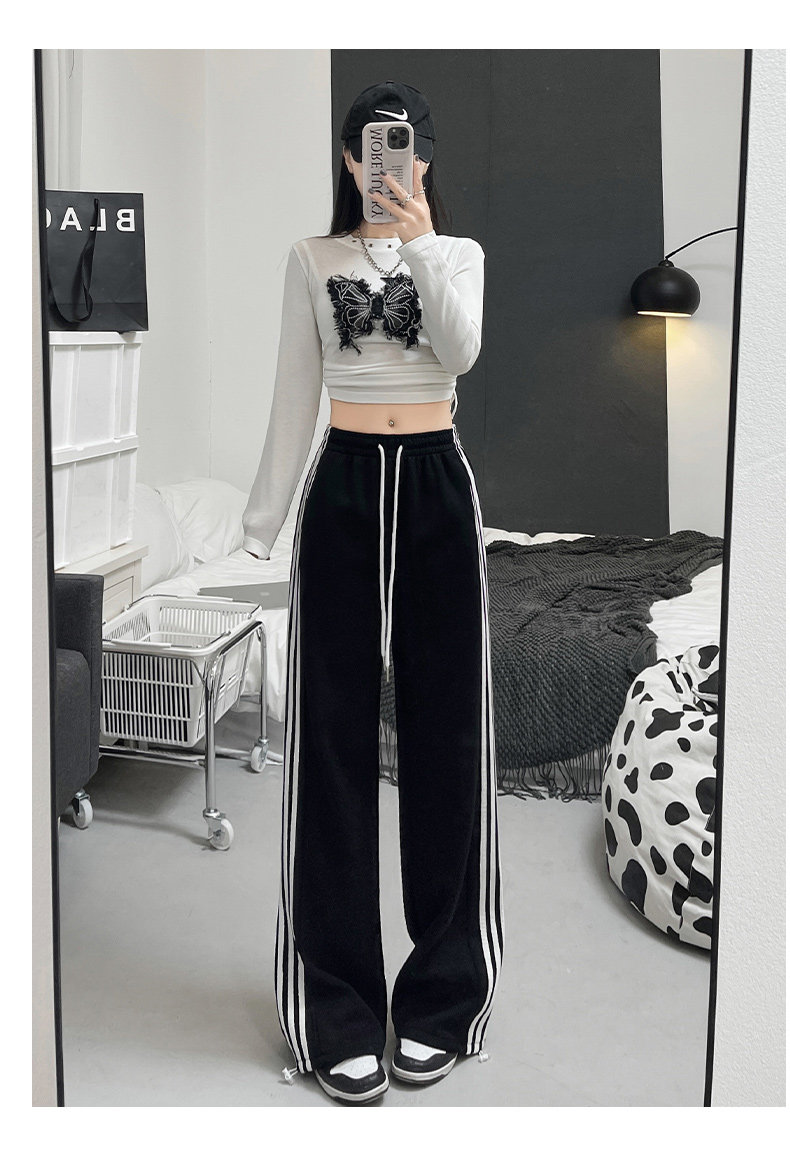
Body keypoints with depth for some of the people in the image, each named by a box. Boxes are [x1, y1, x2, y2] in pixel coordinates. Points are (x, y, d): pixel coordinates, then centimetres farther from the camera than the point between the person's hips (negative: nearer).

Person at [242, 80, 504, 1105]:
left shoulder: (457, 252, 11)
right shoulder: (313, 260, 10)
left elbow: (461, 350, -10)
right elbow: (293, 402, 7)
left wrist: (419, 238, -14)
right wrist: (261, 527, 3)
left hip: (436, 489, 1)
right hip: (344, 490, 0)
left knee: (444, 724, 1)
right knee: (334, 732, -2)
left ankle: (441, 997, 15)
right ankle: (340, 1013, 8)